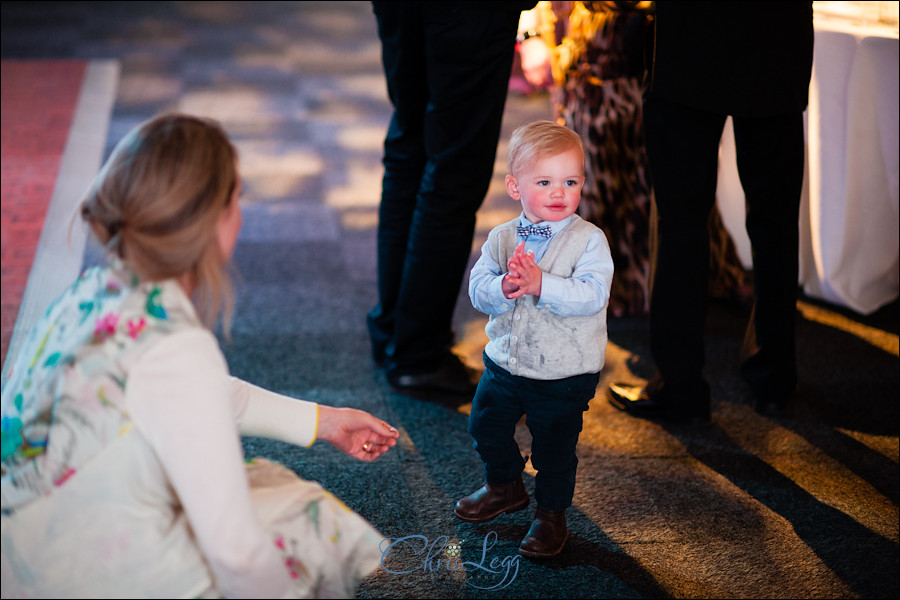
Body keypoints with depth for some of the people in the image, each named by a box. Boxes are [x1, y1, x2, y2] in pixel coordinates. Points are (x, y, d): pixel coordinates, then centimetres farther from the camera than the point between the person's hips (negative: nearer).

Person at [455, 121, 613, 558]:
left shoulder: (589, 240, -14)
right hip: (505, 363, 5)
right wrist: (505, 287, -31)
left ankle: (551, 514, 31)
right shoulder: (501, 238, -3)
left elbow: (591, 295, -26)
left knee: (555, 447, 7)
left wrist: (541, 284, -36)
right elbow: (478, 289, -10)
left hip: (564, 374, -4)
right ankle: (505, 486, 47)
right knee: (486, 427, 20)